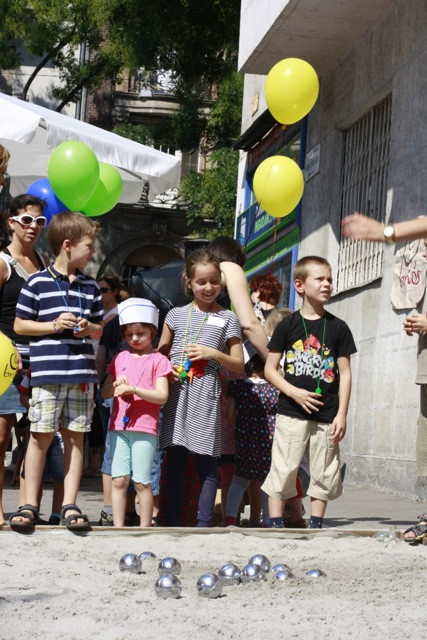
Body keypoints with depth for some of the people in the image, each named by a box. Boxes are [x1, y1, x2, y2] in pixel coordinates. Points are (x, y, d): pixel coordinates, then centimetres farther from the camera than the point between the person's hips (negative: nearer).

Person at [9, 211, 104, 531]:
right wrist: (54, 325, -10)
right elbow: (19, 325, 1)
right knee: (41, 436, -3)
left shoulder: (91, 286, 13)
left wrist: (89, 328, -2)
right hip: (48, 372, -4)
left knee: (75, 437, 4)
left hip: (82, 372, 4)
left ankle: (70, 506, 8)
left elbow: (100, 328, 20)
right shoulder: (37, 283, -1)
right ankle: (30, 505, 6)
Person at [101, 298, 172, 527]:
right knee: (119, 480, 1)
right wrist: (116, 384, -6)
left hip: (145, 428, -4)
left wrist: (134, 389, -17)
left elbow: (162, 396, -8)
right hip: (119, 425, 4)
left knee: (141, 481, -3)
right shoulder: (120, 358, 15)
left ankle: (145, 528, 4)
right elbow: (105, 392, 16)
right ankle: (118, 527, 5)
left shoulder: (158, 360, 1)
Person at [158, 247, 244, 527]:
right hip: (177, 395, 2)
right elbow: (160, 353, 18)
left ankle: (204, 523, 4)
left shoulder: (227, 319, 7)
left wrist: (213, 353, -8)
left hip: (206, 397, -2)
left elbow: (239, 365, 7)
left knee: (207, 464, -1)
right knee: (175, 462, 4)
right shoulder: (176, 315, 12)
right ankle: (172, 522, 10)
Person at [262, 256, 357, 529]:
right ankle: (275, 525, 4)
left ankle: (316, 526, 18)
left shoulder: (338, 327, 4)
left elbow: (345, 373, 4)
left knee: (324, 474, 7)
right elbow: (270, 369, 2)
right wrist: (295, 393, -12)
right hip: (291, 413, -2)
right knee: (282, 470, -2)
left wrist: (341, 414, -3)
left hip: (326, 414, 2)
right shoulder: (288, 325, 1)